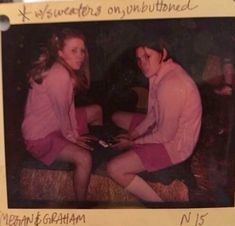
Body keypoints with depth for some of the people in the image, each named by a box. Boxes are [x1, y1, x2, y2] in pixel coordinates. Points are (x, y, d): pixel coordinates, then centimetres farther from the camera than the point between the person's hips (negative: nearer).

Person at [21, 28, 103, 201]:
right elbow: (62, 112, -19)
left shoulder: (66, 70, 1)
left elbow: (69, 106, 2)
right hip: (40, 136, -10)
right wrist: (71, 136, -8)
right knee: (84, 158, -28)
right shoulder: (58, 75, -27)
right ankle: (81, 201, -7)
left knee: (96, 110, 18)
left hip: (55, 123, 10)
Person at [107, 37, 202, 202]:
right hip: (166, 128, 10)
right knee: (117, 117, 23)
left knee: (114, 169, -21)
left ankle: (157, 200, -6)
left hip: (175, 143, -10)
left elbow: (165, 135, -25)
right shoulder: (162, 71, -2)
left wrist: (133, 143, -11)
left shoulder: (170, 85, -32)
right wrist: (133, 134, 4)